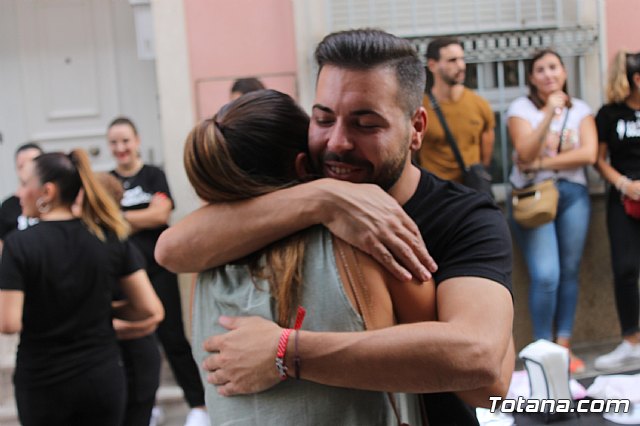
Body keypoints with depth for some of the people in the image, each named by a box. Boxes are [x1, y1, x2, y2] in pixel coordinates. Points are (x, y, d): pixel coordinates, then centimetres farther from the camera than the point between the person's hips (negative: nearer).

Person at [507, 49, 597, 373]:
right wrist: (550, 113, -20)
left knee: (569, 272, 5)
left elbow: (589, 154, -5)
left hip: (573, 194, 3)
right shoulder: (521, 108, 1)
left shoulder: (580, 110, 9)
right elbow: (525, 153, -14)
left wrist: (542, 163, -12)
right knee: (545, 275, -12)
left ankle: (564, 346, 15)